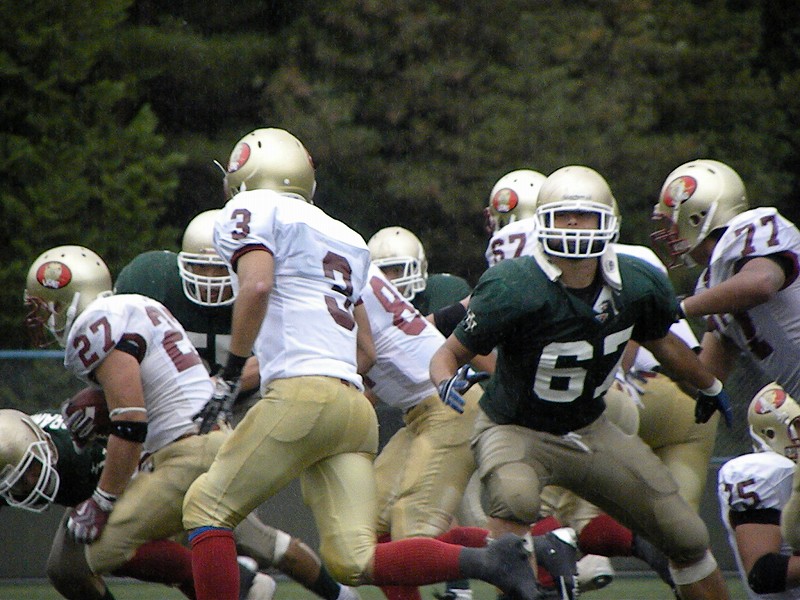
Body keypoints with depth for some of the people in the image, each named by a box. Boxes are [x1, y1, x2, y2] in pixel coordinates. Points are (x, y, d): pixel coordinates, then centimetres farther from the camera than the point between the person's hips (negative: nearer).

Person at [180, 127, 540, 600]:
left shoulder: (252, 210, 7)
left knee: (207, 508, 5)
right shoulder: (345, 241, 29)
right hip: (357, 407, 7)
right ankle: (489, 561, -16)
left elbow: (257, 284, -13)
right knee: (354, 561, -1)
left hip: (302, 397, -7)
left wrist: (232, 373, -8)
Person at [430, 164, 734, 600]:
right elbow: (450, 353, -17)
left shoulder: (636, 286, -11)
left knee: (687, 537, 6)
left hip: (590, 431, 5)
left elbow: (661, 342, 13)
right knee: (515, 501, -40)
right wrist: (446, 383, -40)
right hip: (516, 430, -5)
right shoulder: (515, 290, -27)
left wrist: (709, 387, 29)